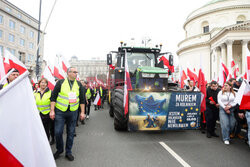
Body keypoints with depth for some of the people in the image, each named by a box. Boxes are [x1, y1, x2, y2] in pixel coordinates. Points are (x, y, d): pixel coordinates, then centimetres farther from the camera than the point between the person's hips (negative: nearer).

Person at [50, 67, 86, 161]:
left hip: (73, 112, 2)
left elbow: (82, 99, 8)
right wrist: (52, 110, -7)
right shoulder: (60, 82, -2)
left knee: (71, 133, 9)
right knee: (58, 132, 1)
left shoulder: (79, 84, 6)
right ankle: (59, 150, 26)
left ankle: (68, 152, 25)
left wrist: (82, 112, 5)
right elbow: (53, 97, -2)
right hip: (60, 111, -2)